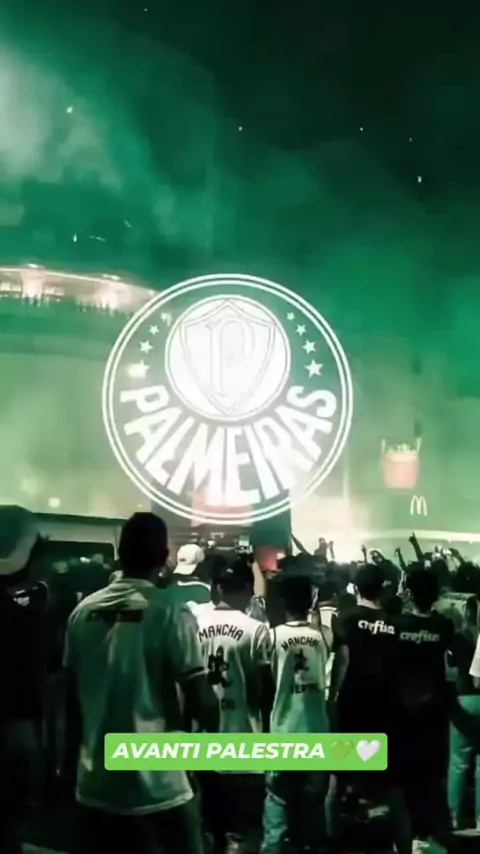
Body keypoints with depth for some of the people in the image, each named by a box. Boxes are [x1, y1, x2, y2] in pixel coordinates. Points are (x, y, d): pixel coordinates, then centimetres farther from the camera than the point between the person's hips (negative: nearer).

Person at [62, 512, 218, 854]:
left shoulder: (83, 611, 0)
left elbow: (72, 694, 8)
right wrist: (215, 727, 8)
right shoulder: (171, 613, -13)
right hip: (157, 781, -4)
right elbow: (199, 696, -14)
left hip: (96, 781, 5)